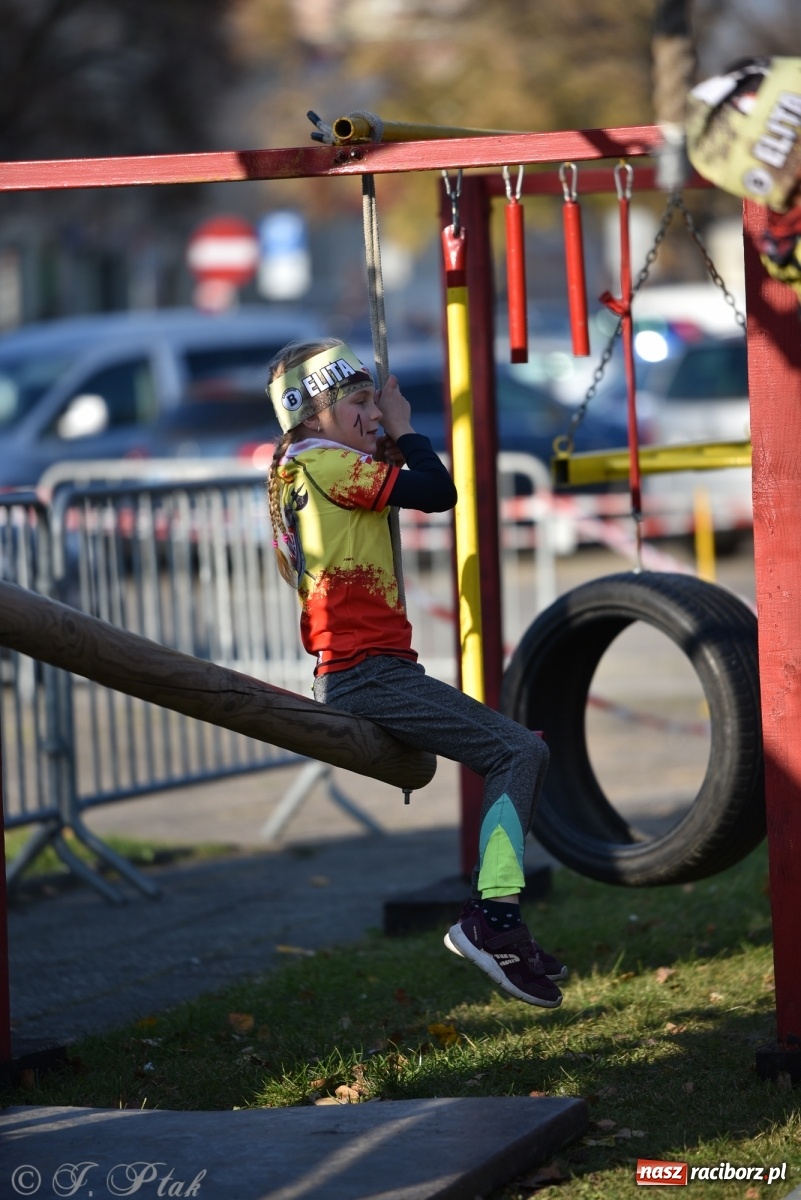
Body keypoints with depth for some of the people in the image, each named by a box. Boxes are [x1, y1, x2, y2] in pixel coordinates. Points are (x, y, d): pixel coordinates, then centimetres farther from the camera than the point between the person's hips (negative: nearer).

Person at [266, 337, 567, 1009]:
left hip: (353, 673, 11)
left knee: (518, 752, 13)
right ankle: (493, 920, -23)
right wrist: (404, 430, 1)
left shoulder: (295, 471, 20)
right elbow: (437, 493, -15)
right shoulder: (327, 465, -10)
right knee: (519, 752, -17)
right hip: (366, 672, -11)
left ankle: (491, 920, 8)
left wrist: (390, 443, 14)